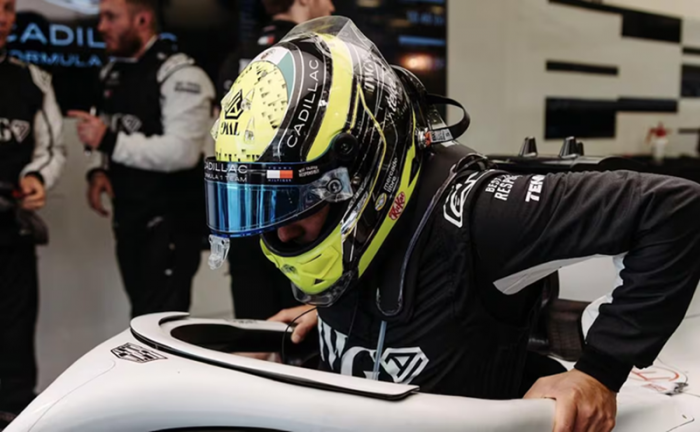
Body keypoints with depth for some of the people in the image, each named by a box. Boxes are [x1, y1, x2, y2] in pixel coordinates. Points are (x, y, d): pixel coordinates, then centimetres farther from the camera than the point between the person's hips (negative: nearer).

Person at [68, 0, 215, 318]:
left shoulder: (180, 76, -14)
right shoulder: (111, 74, 12)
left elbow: (182, 151, -24)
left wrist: (110, 140, -25)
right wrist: (99, 169, 0)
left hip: (172, 221, -8)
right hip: (128, 218, 8)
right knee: (143, 318, 18)